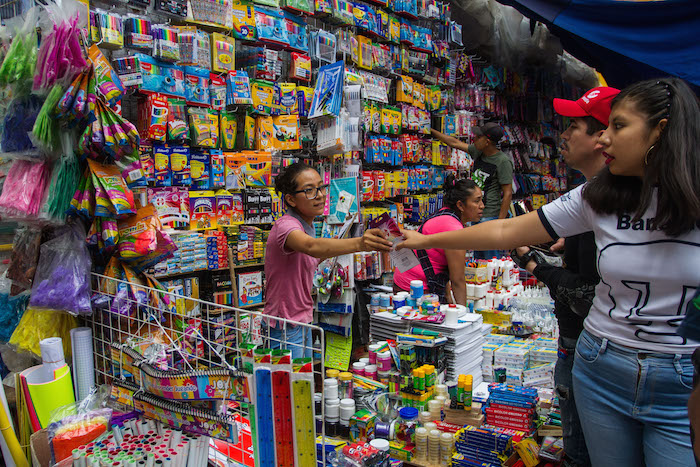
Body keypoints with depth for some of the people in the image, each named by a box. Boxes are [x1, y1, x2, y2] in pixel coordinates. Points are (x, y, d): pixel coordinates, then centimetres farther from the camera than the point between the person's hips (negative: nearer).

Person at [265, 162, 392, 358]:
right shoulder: (286, 225, -20)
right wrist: (358, 244, -58)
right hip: (285, 328, -9)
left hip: (303, 322, 9)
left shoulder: (306, 225, 9)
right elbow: (312, 246, -43)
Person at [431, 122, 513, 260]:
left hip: (491, 216, -8)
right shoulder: (477, 151, 6)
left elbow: (508, 193, -16)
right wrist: (431, 131, 21)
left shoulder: (503, 161, -15)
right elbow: (454, 142, 18)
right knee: (478, 259, 15)